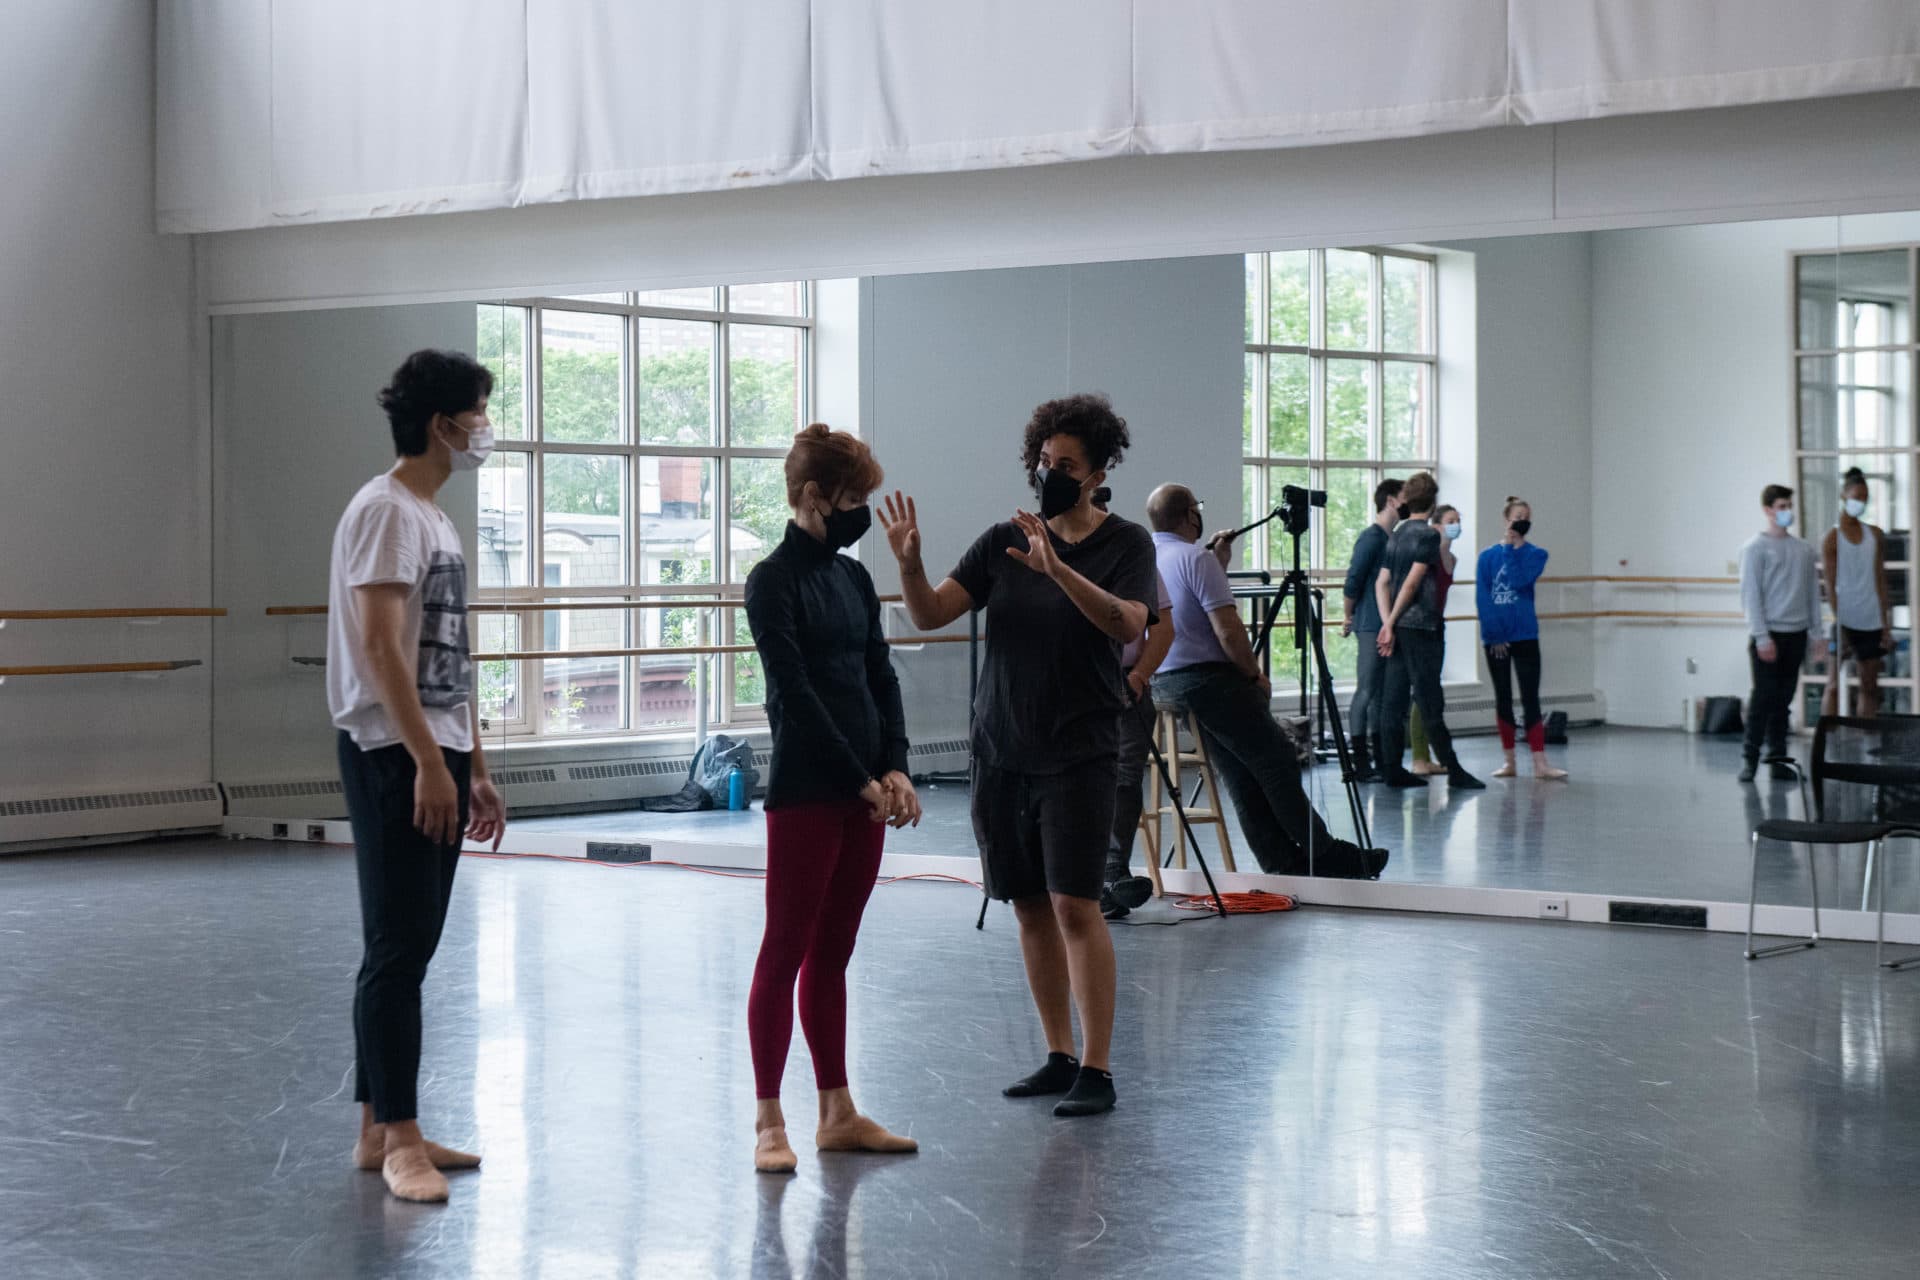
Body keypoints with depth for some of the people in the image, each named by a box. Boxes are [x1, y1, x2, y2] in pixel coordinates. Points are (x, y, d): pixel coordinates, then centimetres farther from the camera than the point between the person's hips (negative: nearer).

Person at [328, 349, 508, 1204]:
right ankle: (398, 1141, -4)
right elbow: (379, 644, -20)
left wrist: (475, 771, 21)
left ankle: (380, 1130, 17)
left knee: (407, 949, 11)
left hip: (437, 760, 10)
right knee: (397, 951, -7)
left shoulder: (437, 519, 18)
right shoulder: (386, 510, -12)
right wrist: (428, 762, -24)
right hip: (392, 757, -10)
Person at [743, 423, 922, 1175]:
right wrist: (860, 778, -14)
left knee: (833, 952, 12)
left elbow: (880, 676, 11)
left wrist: (895, 767, -2)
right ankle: (768, 1121, 2)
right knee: (786, 949, -2)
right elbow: (794, 691, -14)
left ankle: (837, 1112, 18)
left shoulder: (852, 577, 12)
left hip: (864, 789, 7)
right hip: (806, 790, -7)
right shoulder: (774, 582, -10)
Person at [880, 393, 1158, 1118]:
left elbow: (1126, 624, -20)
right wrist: (908, 564, -19)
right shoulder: (1003, 542, 8)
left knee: (1075, 904, -12)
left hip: (1078, 752, -5)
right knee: (1030, 907, 8)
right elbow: (930, 615, 1)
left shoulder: (1126, 544, -2)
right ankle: (1059, 1057, 18)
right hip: (1001, 751, 5)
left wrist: (1057, 568, -32)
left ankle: (1096, 1071, -8)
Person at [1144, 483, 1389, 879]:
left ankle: (1283, 863, 7)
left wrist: (1218, 564, 21)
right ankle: (1324, 855, -3)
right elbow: (1227, 630, -18)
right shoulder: (1195, 558, -14)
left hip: (1164, 683, 9)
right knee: (1277, 765, -4)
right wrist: (1255, 675, -6)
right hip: (1209, 678, -9)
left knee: (1242, 777, 9)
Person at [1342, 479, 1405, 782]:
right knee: (1366, 692, -6)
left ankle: (1381, 761, 16)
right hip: (1372, 627, -9)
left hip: (1388, 627, 9)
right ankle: (1361, 762, -4)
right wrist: (1349, 617, -6)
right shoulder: (1371, 537, -12)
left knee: (1382, 693, 11)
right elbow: (1353, 580, -15)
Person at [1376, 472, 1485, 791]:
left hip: (1399, 626, 7)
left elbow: (1382, 582, 8)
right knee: (1430, 702, -6)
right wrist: (1391, 623, -10)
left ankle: (1392, 769, 6)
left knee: (1393, 699, 6)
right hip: (1419, 625, -7)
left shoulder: (1397, 535, 13)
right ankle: (1453, 770, -1)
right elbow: (1413, 582, -15)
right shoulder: (1428, 534, -9)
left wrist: (1388, 623, 1)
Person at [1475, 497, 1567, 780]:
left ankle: (1539, 762, -7)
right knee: (1503, 698, 8)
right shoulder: (1488, 557, 4)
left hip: (1524, 636, -1)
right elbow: (1482, 598, -3)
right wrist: (1493, 634, -11)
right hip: (1495, 637, 1)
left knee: (1531, 698, -4)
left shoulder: (1535, 555, 3)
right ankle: (1509, 761, 15)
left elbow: (1519, 581, -15)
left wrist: (1513, 549, -9)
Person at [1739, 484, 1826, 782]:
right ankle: (1751, 758, 1)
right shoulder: (1755, 548, -4)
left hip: (1796, 634, 5)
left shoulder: (1803, 549, 13)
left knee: (1783, 700, 6)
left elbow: (1812, 592, 16)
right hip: (1769, 634, -5)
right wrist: (1761, 637, -14)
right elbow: (1750, 595, -8)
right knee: (1764, 696, -6)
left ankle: (1778, 760, 10)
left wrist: (1816, 633, 11)